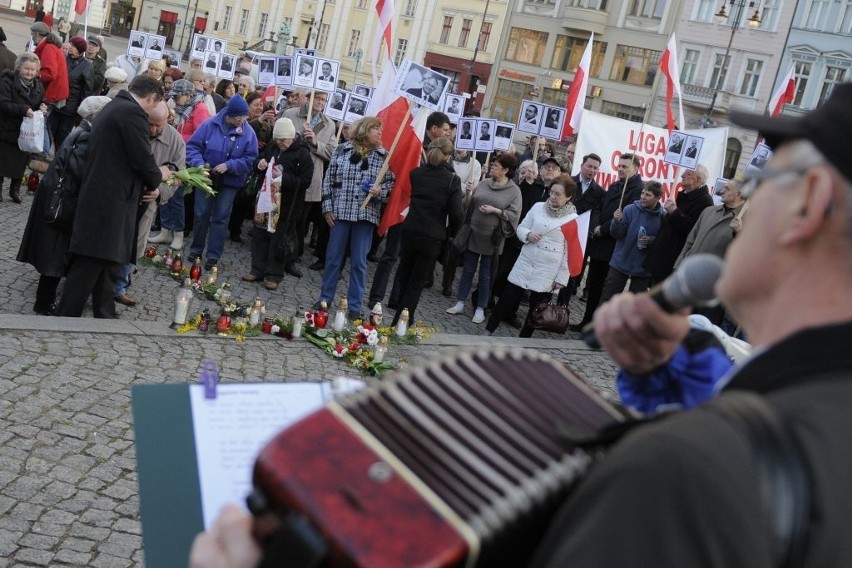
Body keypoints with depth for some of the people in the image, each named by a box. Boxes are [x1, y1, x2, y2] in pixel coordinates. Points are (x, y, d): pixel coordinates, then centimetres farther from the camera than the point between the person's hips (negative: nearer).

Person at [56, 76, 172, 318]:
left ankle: (105, 316, 23)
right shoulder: (132, 112, -14)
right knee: (89, 267, -5)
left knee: (106, 263, 15)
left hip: (103, 198, 10)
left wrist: (147, 184, 12)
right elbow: (142, 160, -17)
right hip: (109, 202, -10)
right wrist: (158, 177, 4)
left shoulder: (115, 107, 19)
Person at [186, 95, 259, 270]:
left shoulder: (248, 132, -10)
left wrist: (229, 165, -22)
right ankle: (196, 249, 27)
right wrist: (198, 163, -24)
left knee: (221, 217, 5)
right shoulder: (210, 125, -11)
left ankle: (213, 255, 13)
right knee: (201, 214, 11)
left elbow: (250, 159, -10)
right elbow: (192, 146, -8)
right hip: (206, 177, 1)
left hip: (230, 182, 0)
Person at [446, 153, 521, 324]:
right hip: (473, 233, 3)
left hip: (491, 238, -3)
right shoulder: (484, 183, 4)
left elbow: (515, 215, -12)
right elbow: (470, 205, 11)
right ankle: (460, 303, 20)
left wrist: (495, 211, -19)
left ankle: (480, 309, 18)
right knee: (467, 270, 11)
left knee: (485, 274, 8)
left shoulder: (514, 191, -7)